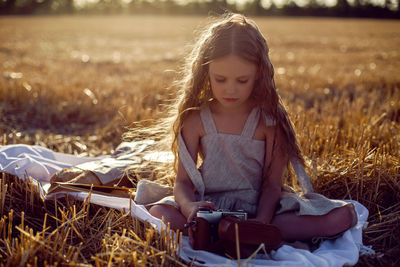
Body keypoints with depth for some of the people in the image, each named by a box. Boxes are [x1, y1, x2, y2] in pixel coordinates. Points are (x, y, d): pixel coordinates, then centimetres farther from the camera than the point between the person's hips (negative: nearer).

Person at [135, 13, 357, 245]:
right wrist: (189, 206, -29)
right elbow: (183, 180, -4)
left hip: (261, 204, 2)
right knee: (157, 214, -31)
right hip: (211, 205, -1)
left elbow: (272, 183, -7)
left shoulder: (268, 118, -7)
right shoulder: (195, 119, -5)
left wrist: (261, 222, -27)